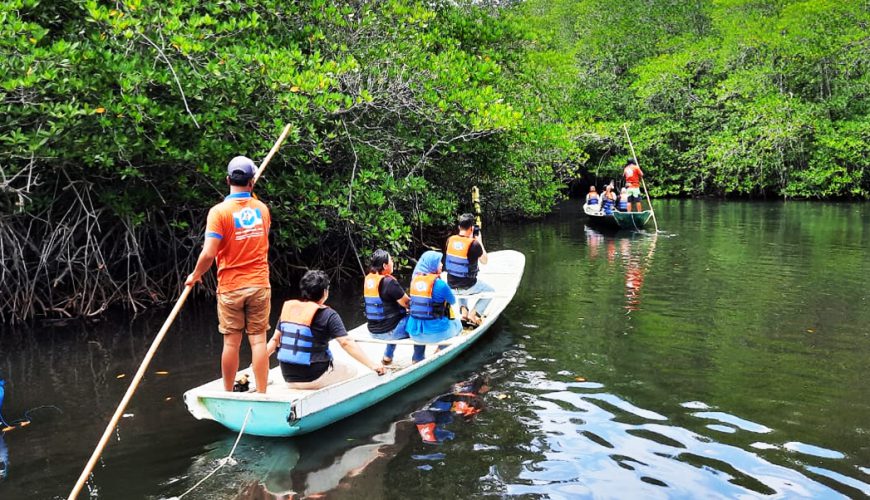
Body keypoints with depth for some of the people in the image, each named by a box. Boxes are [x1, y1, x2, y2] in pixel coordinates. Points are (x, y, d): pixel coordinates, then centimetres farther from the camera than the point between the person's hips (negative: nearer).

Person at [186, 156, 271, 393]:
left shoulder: (219, 211, -11)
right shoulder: (262, 209, 2)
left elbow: (209, 254, -15)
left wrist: (195, 276, 2)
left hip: (230, 287, -2)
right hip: (259, 285, 2)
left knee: (231, 343, 6)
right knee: (258, 341, 4)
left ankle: (228, 396, 19)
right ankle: (261, 395, 7)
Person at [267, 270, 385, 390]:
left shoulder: (287, 308, 4)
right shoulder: (328, 315, -11)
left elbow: (275, 340, 9)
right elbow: (346, 343, -17)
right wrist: (373, 365, -16)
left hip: (288, 378, 6)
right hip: (314, 378, -6)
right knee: (352, 371, 15)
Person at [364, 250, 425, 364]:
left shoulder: (367, 279, 2)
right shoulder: (388, 282, -21)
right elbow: (407, 303, -14)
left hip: (373, 331, 8)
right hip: (390, 331, -8)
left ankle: (387, 356, 36)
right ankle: (418, 360, 17)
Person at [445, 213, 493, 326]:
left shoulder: (450, 240, -6)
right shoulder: (474, 244, -21)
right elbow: (484, 261, -4)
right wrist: (479, 241, 2)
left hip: (451, 285, 5)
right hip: (467, 286, -5)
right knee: (491, 291, 22)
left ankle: (463, 310, 21)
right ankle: (473, 314, 6)